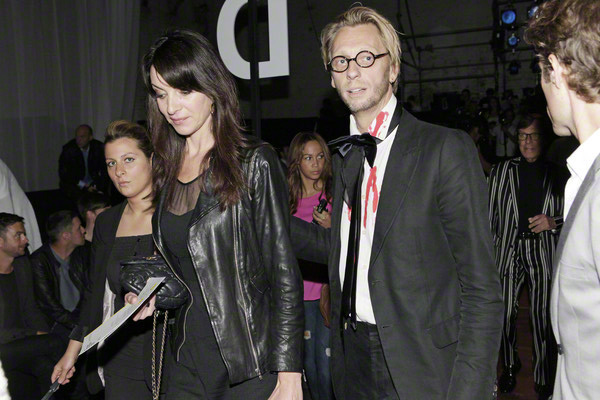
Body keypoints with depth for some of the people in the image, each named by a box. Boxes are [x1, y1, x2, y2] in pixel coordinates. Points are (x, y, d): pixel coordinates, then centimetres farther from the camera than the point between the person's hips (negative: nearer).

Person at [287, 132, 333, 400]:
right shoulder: (288, 198, 8)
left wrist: (331, 227, -15)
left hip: (327, 288, -3)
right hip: (300, 290, 3)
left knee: (326, 365, -6)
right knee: (309, 363, 10)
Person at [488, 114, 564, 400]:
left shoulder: (555, 174, 5)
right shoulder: (502, 170, 7)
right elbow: (491, 214, 6)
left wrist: (553, 222, -9)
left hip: (542, 252, -1)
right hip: (508, 250, 1)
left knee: (541, 317, 0)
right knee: (506, 313, 5)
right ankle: (509, 365, 28)